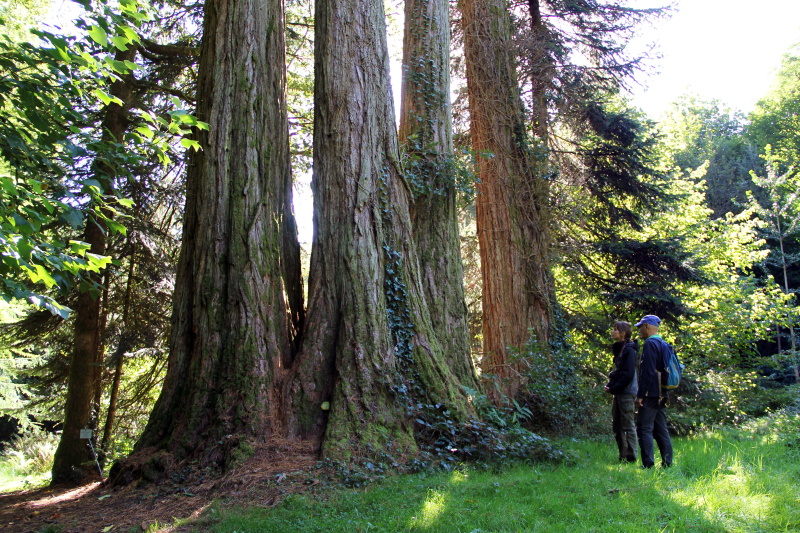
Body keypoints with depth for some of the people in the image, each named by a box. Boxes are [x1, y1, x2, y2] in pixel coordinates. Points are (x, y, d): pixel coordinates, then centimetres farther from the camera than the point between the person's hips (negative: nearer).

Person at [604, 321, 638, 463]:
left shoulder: (629, 350, -12)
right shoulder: (618, 349, 16)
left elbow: (628, 375, -17)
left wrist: (613, 388, -15)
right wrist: (609, 384, 6)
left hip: (627, 393, -9)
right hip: (618, 393, 9)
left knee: (628, 425, -4)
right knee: (617, 426, 12)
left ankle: (631, 457, 1)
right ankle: (623, 456, 19)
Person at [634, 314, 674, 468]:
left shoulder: (650, 344, -13)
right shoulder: (664, 345, 16)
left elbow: (648, 372, -20)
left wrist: (640, 395, -18)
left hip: (651, 395, -9)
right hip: (662, 395, 9)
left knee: (644, 429, -7)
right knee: (661, 430, 12)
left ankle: (648, 465, -10)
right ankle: (667, 464, 14)